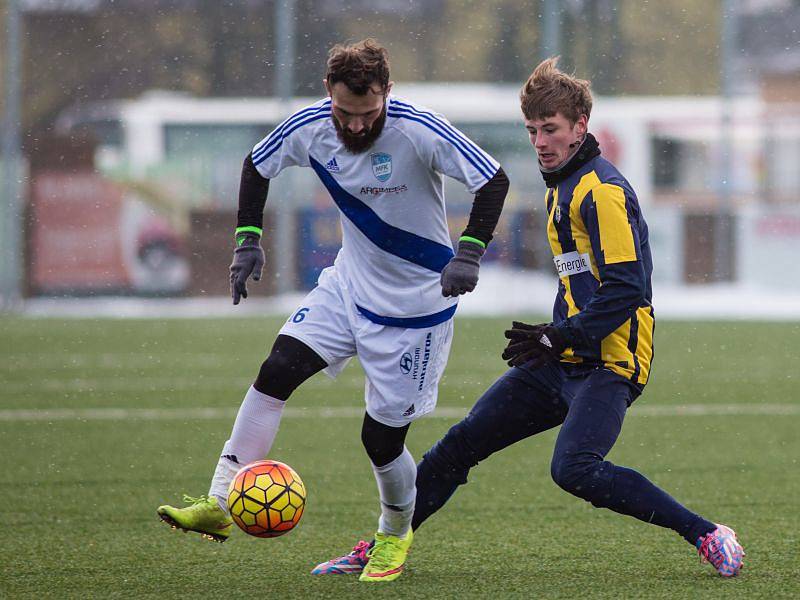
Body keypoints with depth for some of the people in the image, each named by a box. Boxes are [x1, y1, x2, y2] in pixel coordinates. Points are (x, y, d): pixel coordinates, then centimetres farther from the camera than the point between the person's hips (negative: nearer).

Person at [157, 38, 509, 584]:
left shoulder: (419, 132, -26)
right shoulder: (310, 128, -12)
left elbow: (494, 181, -22)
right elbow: (256, 166, 8)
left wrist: (469, 254, -33)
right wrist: (248, 240, -1)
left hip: (416, 306, -5)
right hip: (348, 285, 5)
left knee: (382, 437, -1)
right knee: (276, 371, -13)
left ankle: (396, 535, 28)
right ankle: (220, 507, -11)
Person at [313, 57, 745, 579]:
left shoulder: (602, 190, -14)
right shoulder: (562, 186, 17)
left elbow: (628, 288, -21)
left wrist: (558, 338, -21)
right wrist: (553, 339, 16)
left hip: (608, 365, -9)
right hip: (563, 361, 9)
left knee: (574, 469, -28)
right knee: (462, 443, 7)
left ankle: (708, 536, -20)